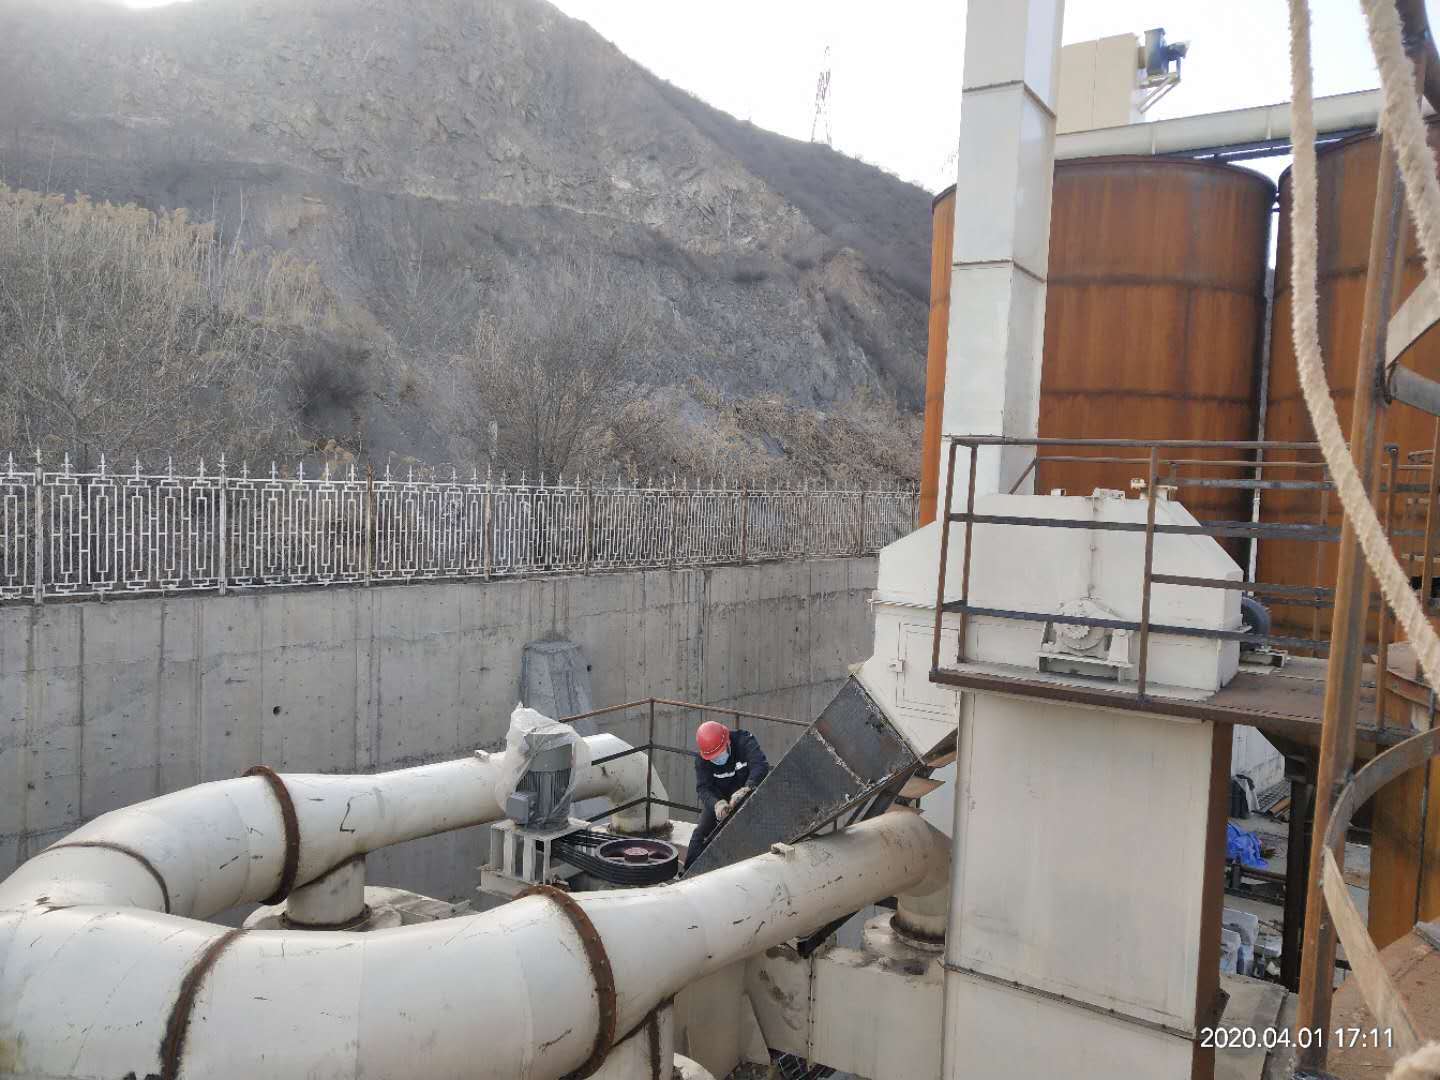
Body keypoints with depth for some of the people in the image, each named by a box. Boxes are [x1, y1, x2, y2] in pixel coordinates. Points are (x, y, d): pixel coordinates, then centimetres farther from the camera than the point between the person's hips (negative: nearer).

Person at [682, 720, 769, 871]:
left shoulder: (744, 741, -30)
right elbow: (703, 788, -28)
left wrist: (746, 788, -60)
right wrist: (716, 804, -51)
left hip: (748, 794, -2)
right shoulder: (702, 760, -21)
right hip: (718, 799, 2)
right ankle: (688, 872, 11)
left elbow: (760, 765, -43)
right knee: (703, 832, -1)